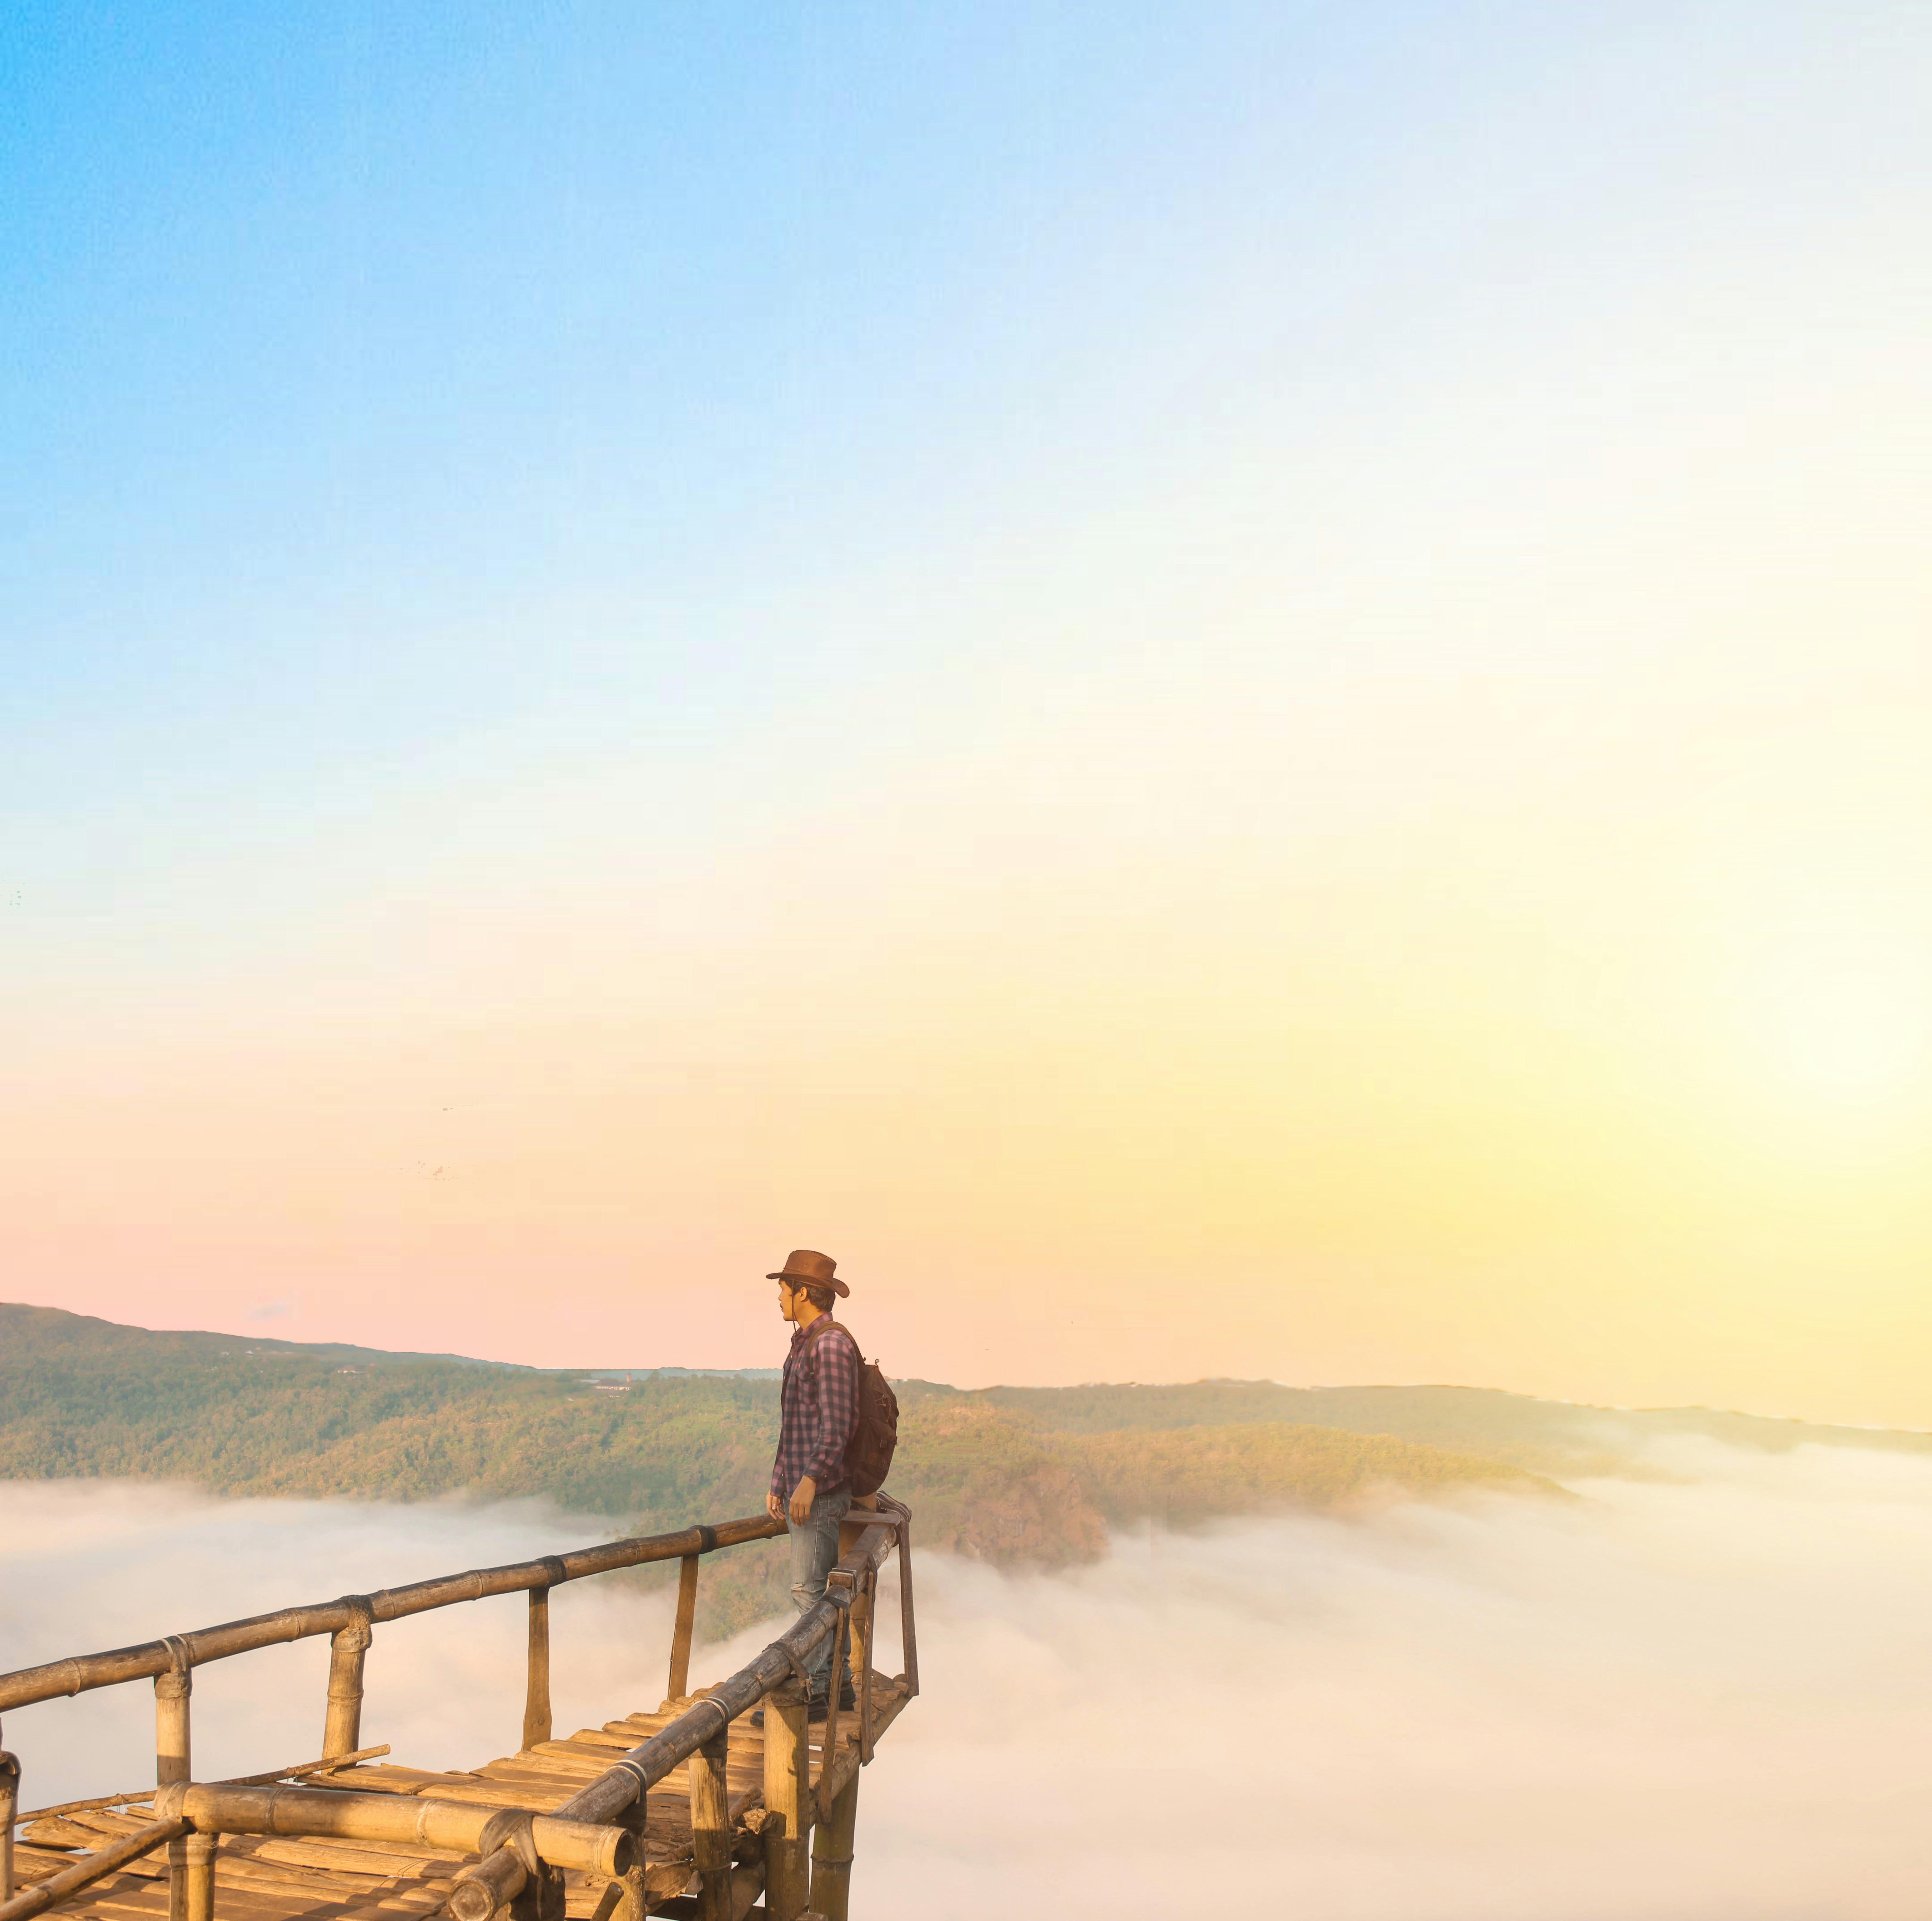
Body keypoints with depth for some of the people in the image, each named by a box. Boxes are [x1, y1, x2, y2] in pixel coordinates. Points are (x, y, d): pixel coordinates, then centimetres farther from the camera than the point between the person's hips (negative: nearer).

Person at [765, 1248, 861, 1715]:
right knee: (824, 1590, 11)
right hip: (801, 1489, 10)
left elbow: (839, 1423, -21)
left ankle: (813, 1691, -8)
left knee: (810, 1589, -10)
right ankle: (839, 1684, 16)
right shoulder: (804, 1345, 17)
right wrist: (777, 1484, 20)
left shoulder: (832, 1344, -14)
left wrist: (810, 1480, -25)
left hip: (821, 1491, -10)